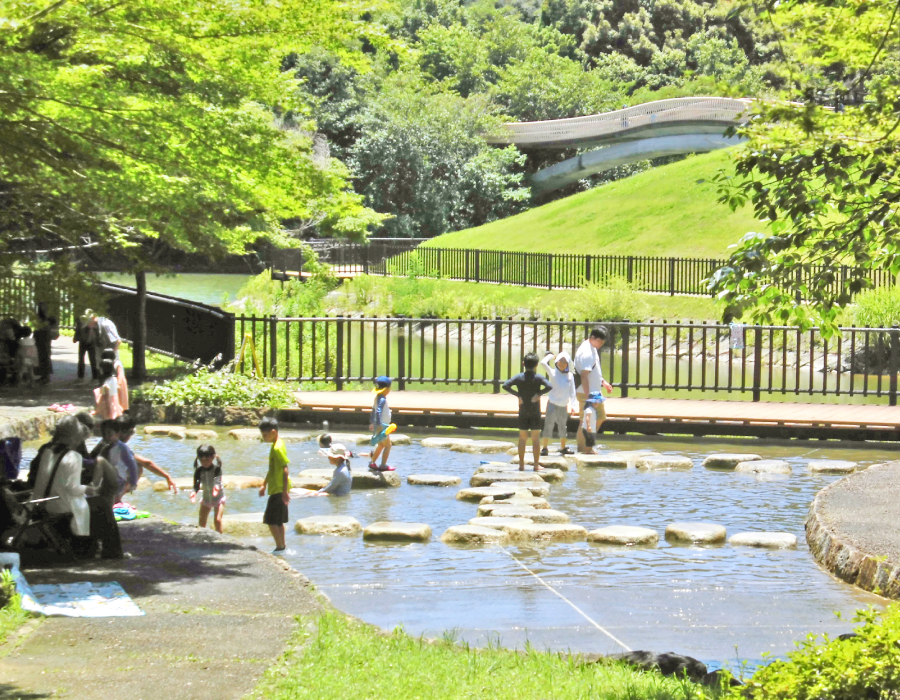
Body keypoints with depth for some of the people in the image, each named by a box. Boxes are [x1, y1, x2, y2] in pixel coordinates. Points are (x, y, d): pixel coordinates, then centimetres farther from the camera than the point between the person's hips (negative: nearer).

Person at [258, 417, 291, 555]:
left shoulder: (278, 448, -19)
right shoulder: (275, 445, 13)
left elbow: (285, 469, -24)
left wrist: (285, 491, -26)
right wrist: (264, 485, 30)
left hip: (279, 490, -10)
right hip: (276, 489, 10)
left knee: (270, 520, -7)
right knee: (278, 520, 16)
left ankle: (280, 547, -1)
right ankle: (282, 545, 23)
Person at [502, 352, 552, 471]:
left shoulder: (519, 377, -1)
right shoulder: (538, 377, -7)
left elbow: (505, 385, -12)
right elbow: (549, 386, -24)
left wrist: (517, 395, -8)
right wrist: (539, 394, -13)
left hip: (523, 412, 2)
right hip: (535, 412, -2)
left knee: (522, 438, 8)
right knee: (536, 438, 4)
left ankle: (521, 464, 8)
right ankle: (536, 465, 3)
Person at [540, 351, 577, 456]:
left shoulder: (570, 376, 4)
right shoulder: (553, 373, -4)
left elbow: (572, 392, 7)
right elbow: (543, 363, -19)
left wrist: (573, 405, 1)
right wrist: (550, 356, -4)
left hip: (563, 405, 4)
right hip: (552, 403, -4)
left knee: (562, 426, 15)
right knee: (548, 425, -6)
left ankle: (563, 447, 26)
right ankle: (544, 448, -3)